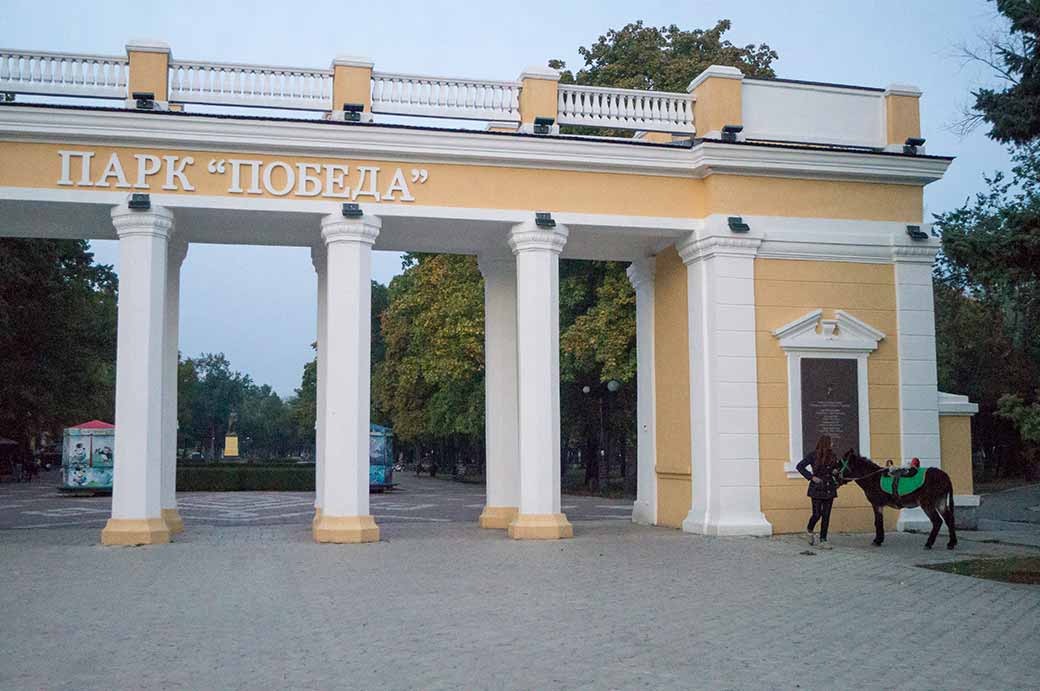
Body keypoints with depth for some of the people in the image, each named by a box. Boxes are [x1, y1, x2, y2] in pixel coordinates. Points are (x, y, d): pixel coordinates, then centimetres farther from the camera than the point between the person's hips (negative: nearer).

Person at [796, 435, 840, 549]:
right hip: (817, 488, -5)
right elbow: (800, 466, -5)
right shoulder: (813, 455, -6)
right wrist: (811, 477, -12)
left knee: (826, 515, 2)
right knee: (817, 514, -5)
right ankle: (809, 530, 27)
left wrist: (836, 472, -1)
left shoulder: (832, 456, 9)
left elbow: (836, 469, 23)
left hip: (829, 489, 5)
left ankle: (823, 541, 7)